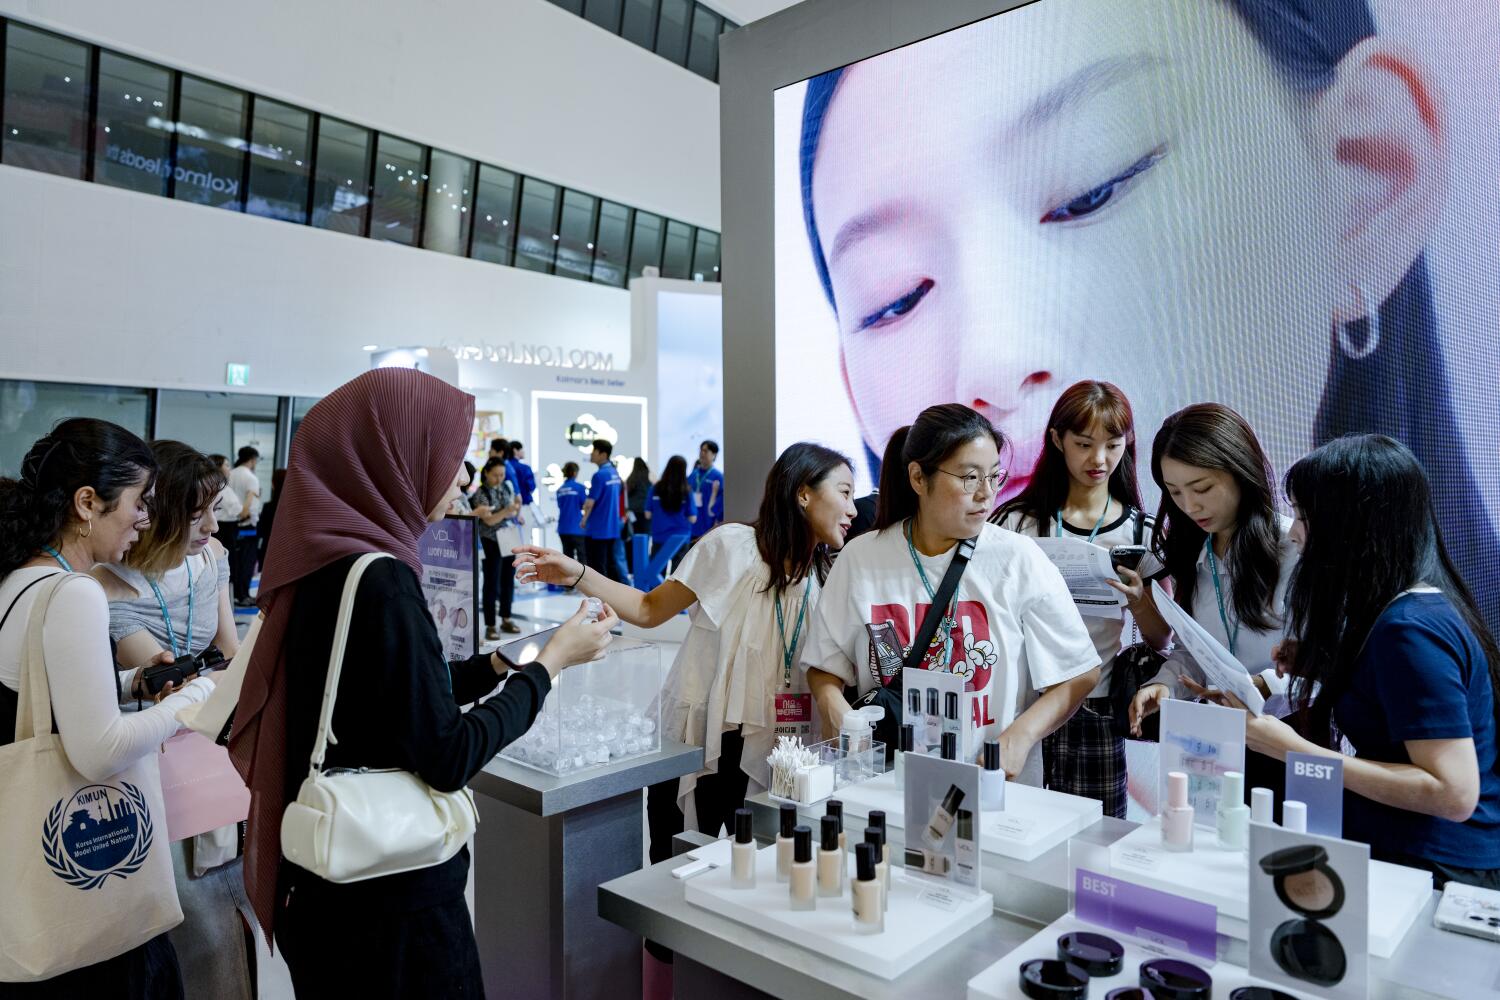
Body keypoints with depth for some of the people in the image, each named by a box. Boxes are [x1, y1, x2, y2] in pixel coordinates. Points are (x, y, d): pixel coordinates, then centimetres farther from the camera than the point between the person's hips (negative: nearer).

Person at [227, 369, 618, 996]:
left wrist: (500, 663, 10)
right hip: (391, 895, -8)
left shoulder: (327, 560, 2)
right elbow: (450, 757, -22)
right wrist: (551, 662, -13)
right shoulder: (377, 580, -25)